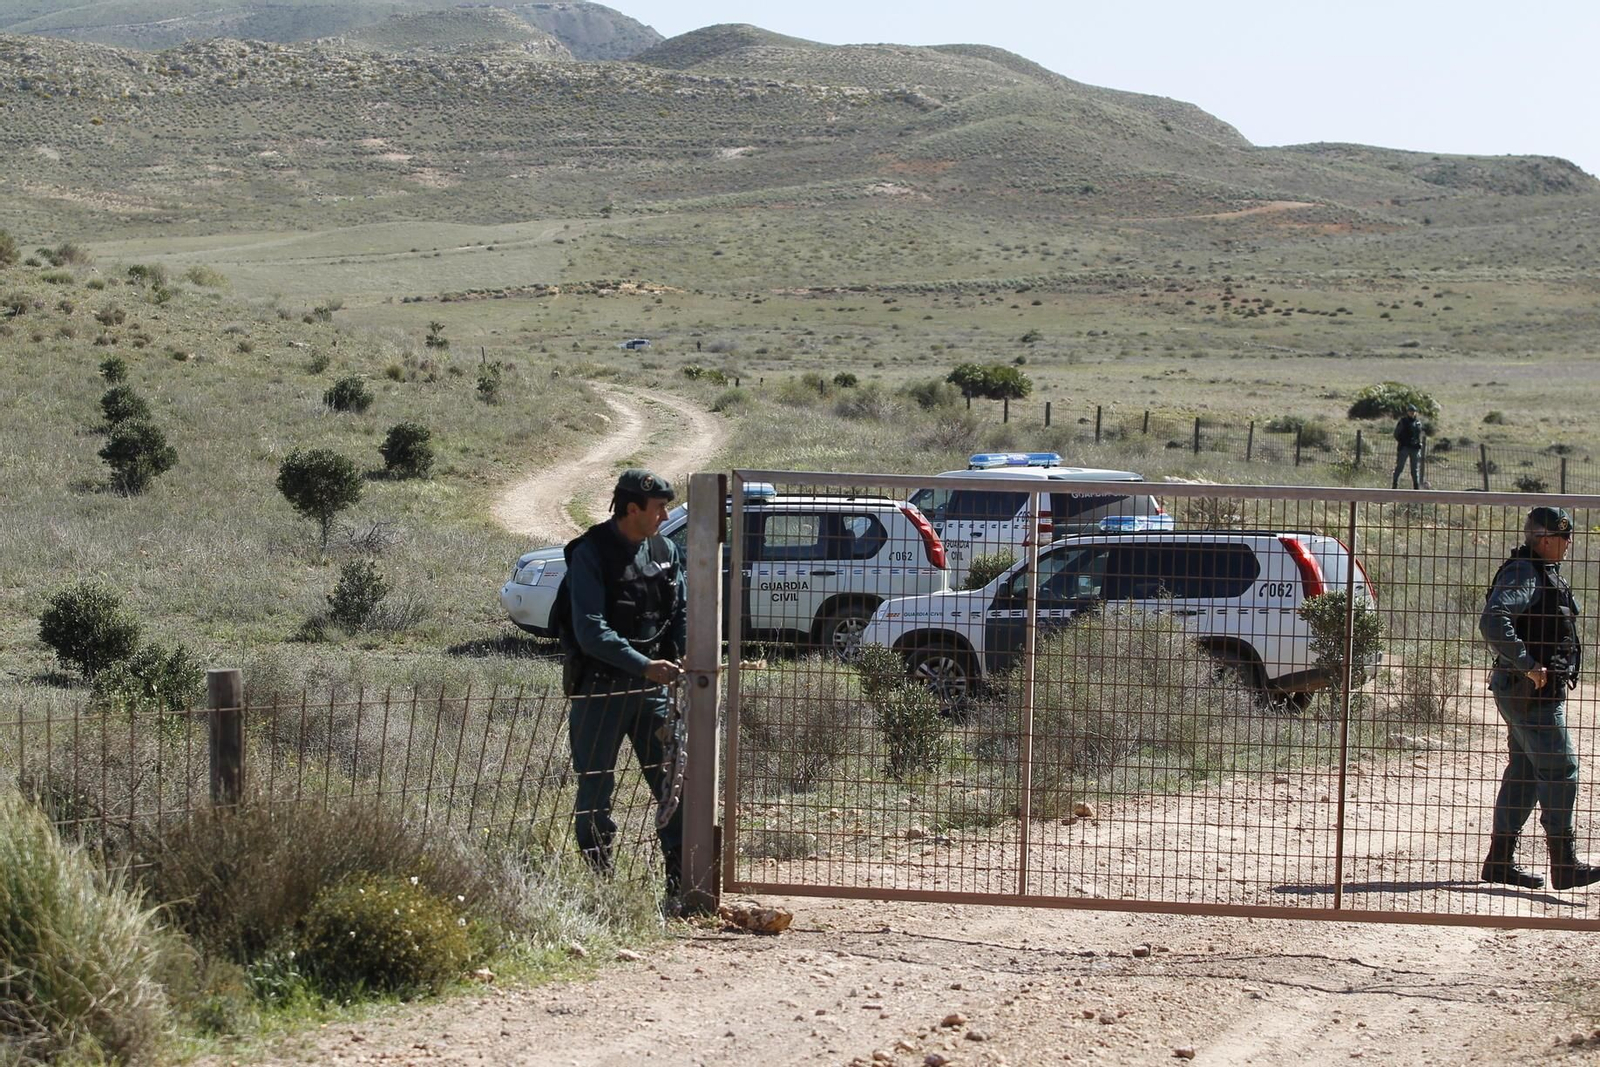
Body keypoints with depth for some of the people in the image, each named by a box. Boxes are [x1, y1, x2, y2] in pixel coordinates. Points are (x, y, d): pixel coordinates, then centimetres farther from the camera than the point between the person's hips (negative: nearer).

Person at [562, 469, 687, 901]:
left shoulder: (664, 550, 7)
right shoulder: (590, 554, -13)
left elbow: (683, 611, 13)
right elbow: (591, 630, -20)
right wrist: (644, 666, -27)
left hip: (653, 686, 5)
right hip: (601, 687, -5)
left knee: (675, 780, 2)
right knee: (596, 786, 3)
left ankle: (681, 878, 8)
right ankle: (598, 878, 11)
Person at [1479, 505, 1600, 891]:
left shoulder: (1547, 573, 16)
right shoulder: (1522, 574, -16)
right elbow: (1493, 622, -30)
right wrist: (1528, 665, -27)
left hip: (1543, 690, 10)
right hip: (1529, 694, -10)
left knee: (1524, 772, 12)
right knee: (1559, 771, -8)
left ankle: (1500, 861, 16)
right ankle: (1564, 867, -6)